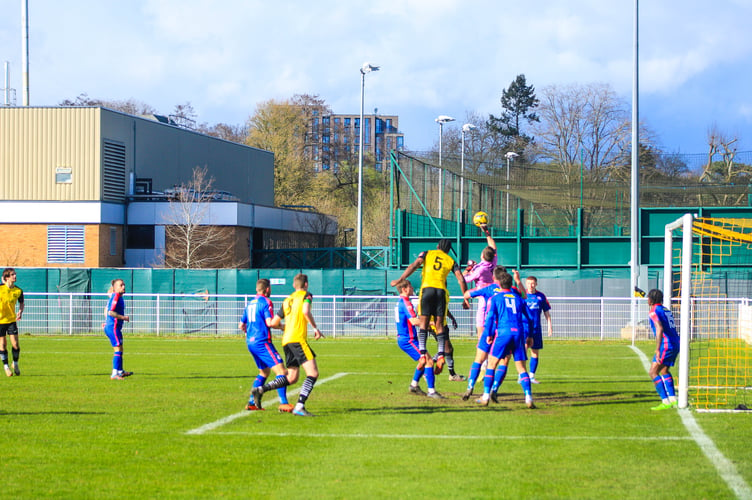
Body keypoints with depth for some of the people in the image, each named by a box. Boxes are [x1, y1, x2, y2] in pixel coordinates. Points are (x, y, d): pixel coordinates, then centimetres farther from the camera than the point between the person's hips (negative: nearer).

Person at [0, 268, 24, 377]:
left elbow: (21, 303, 15)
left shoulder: (18, 291, -2)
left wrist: (20, 312, -4)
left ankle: (15, 364, 18)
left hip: (12, 320, 2)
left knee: (15, 343, -5)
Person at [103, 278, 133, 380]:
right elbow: (111, 312, -23)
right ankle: (114, 374, -13)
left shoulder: (119, 297, 15)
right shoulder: (116, 296, -15)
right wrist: (123, 317, -17)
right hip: (113, 327, -11)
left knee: (120, 349, 19)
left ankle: (120, 371, 31)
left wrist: (107, 321, 27)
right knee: (118, 349, -11)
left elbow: (106, 309, 27)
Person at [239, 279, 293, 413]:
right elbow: (269, 322, -19)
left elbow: (241, 325, 23)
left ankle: (252, 402, 16)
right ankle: (283, 403, -23)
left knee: (264, 372, 22)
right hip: (262, 341, -9)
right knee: (281, 370, -11)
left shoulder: (250, 303, 17)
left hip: (250, 341, 9)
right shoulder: (266, 302, -7)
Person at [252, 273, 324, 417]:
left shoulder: (287, 300, 22)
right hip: (298, 339, -8)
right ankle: (299, 406, -25)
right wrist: (315, 328, -9)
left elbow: (274, 323, 21)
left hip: (286, 340, 8)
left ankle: (260, 389, 5)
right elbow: (306, 311, -18)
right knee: (313, 373, -12)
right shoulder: (306, 295, 4)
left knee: (292, 378, 15)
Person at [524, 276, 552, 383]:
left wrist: (550, 325, 8)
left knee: (535, 352, 6)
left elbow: (546, 311, 13)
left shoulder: (541, 296, 6)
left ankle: (531, 376, 15)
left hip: (536, 328, 3)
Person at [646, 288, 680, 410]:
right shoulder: (666, 310, 18)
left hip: (666, 345, -9)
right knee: (664, 371, 25)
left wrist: (657, 350, -26)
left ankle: (665, 402, -14)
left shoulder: (654, 311, -8)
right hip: (675, 344, 9)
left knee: (653, 373, -6)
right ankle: (673, 400, 20)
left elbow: (660, 329, -22)